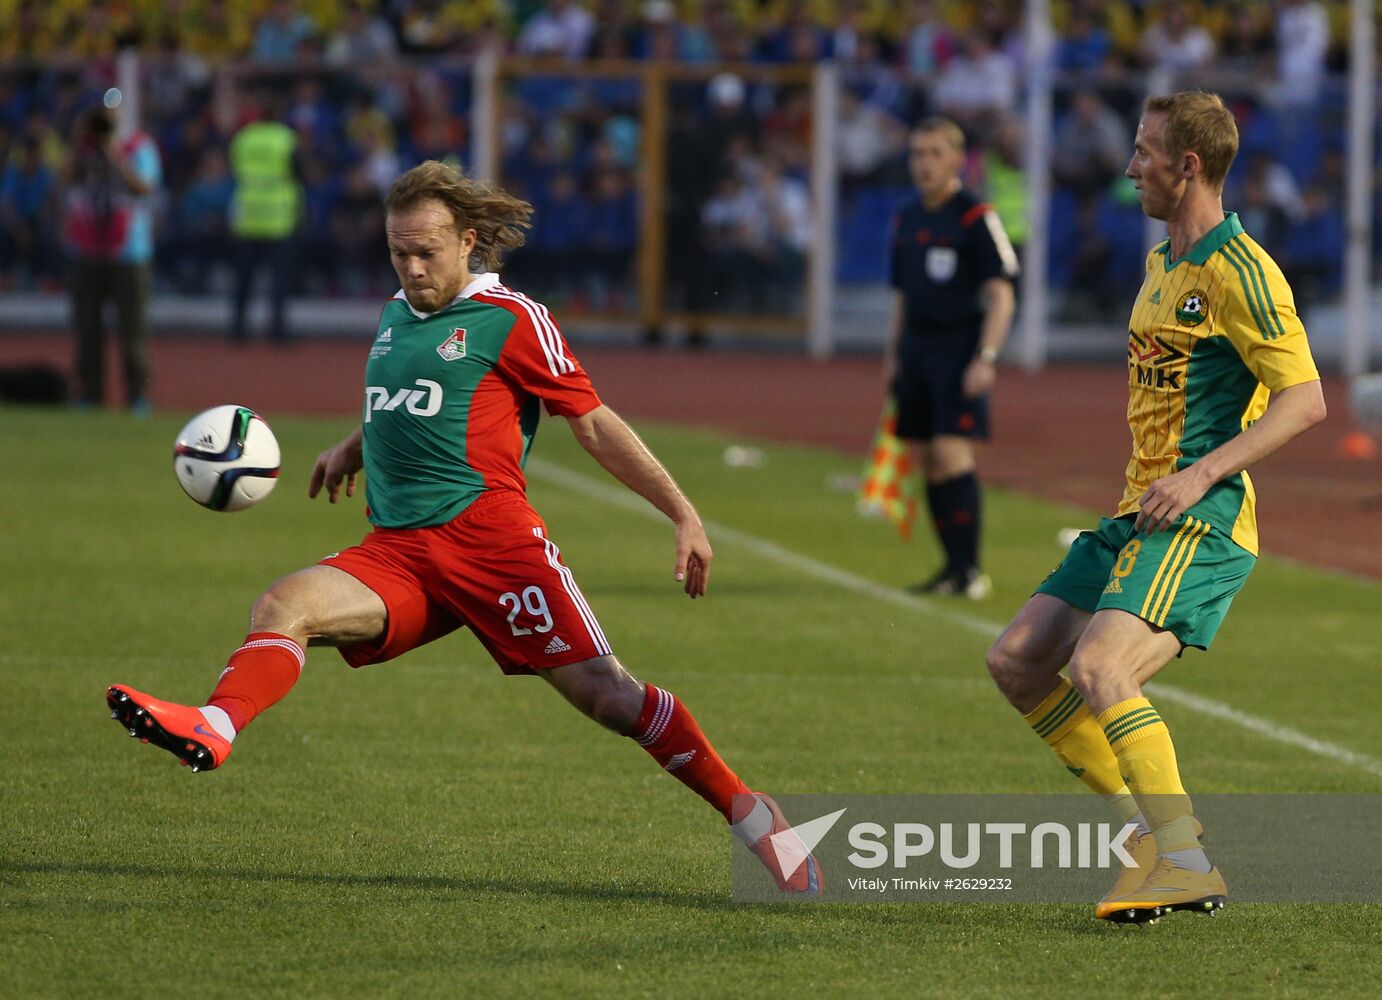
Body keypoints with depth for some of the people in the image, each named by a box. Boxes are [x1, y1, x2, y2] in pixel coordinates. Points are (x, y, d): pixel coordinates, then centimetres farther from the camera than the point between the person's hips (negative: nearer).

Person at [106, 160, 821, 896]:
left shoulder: (508, 318, 1)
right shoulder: (398, 314, 21)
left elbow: (593, 422, 3)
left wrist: (682, 513, 1)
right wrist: (354, 448, 25)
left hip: (490, 535, -6)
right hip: (395, 552, 6)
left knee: (600, 691, -9)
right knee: (283, 606, -21)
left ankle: (747, 813, 6)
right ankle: (212, 730, -46)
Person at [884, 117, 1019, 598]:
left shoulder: (977, 219, -7)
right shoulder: (905, 220, 14)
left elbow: (1001, 296, -9)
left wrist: (986, 358, -18)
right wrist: (893, 355, 15)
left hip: (959, 349, -7)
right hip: (916, 349, 7)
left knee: (953, 453, -15)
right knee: (926, 461, 5)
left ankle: (970, 568, -11)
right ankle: (953, 567, 12)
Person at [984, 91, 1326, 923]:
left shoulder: (1238, 272, -13)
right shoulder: (1163, 263, 17)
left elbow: (1306, 400, -17)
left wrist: (1202, 474, -23)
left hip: (1198, 525, -10)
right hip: (1140, 516, 10)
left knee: (1098, 671, -27)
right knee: (1018, 662, 6)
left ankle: (1188, 865, -23)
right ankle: (1153, 821, 12)